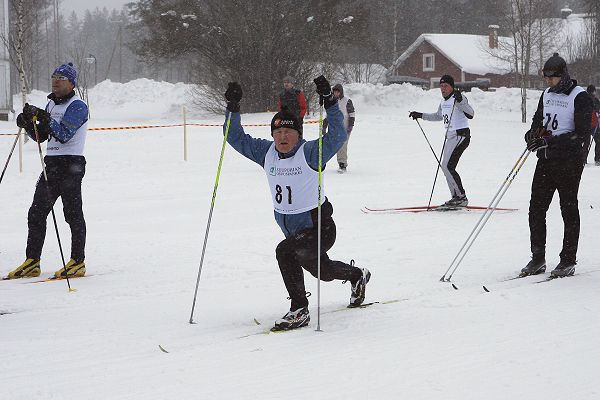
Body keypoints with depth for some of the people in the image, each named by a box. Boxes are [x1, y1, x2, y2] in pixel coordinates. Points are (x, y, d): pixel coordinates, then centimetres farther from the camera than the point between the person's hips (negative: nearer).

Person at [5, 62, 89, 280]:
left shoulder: (78, 106, -9)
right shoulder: (52, 103, 17)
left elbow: (64, 134, -21)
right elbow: (40, 136, 17)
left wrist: (43, 117, -27)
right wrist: (28, 124, -2)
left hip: (71, 164, -8)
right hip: (51, 164, 8)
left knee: (73, 213, -4)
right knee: (36, 213, 5)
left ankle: (78, 262, 2)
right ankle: (32, 261, 8)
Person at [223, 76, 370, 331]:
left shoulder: (310, 153, -17)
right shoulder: (266, 152, 0)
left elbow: (337, 137, -31)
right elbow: (237, 139, 3)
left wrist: (330, 103, -39)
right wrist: (232, 109, -10)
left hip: (318, 227, -7)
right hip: (289, 227, 7)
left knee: (285, 251, -30)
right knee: (323, 271, 18)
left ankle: (299, 310, -18)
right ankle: (357, 276, 49)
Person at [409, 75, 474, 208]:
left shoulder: (459, 98, -12)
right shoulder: (443, 101, 15)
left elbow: (470, 114, -25)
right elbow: (439, 116, 34)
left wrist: (461, 101, -38)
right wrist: (420, 115, 32)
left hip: (461, 135, -10)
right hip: (451, 137, 10)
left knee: (447, 166, -15)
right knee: (446, 167, 7)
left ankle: (461, 197, -12)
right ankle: (456, 197, 12)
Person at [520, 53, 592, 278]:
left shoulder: (580, 97, -10)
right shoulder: (547, 94, 11)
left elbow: (582, 134, -17)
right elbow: (538, 120, 21)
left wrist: (550, 141, -24)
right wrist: (533, 134, -3)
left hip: (569, 161, -6)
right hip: (546, 160, 6)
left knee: (569, 210, 1)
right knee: (536, 209, 3)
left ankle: (568, 261, 8)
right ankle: (538, 259, 11)